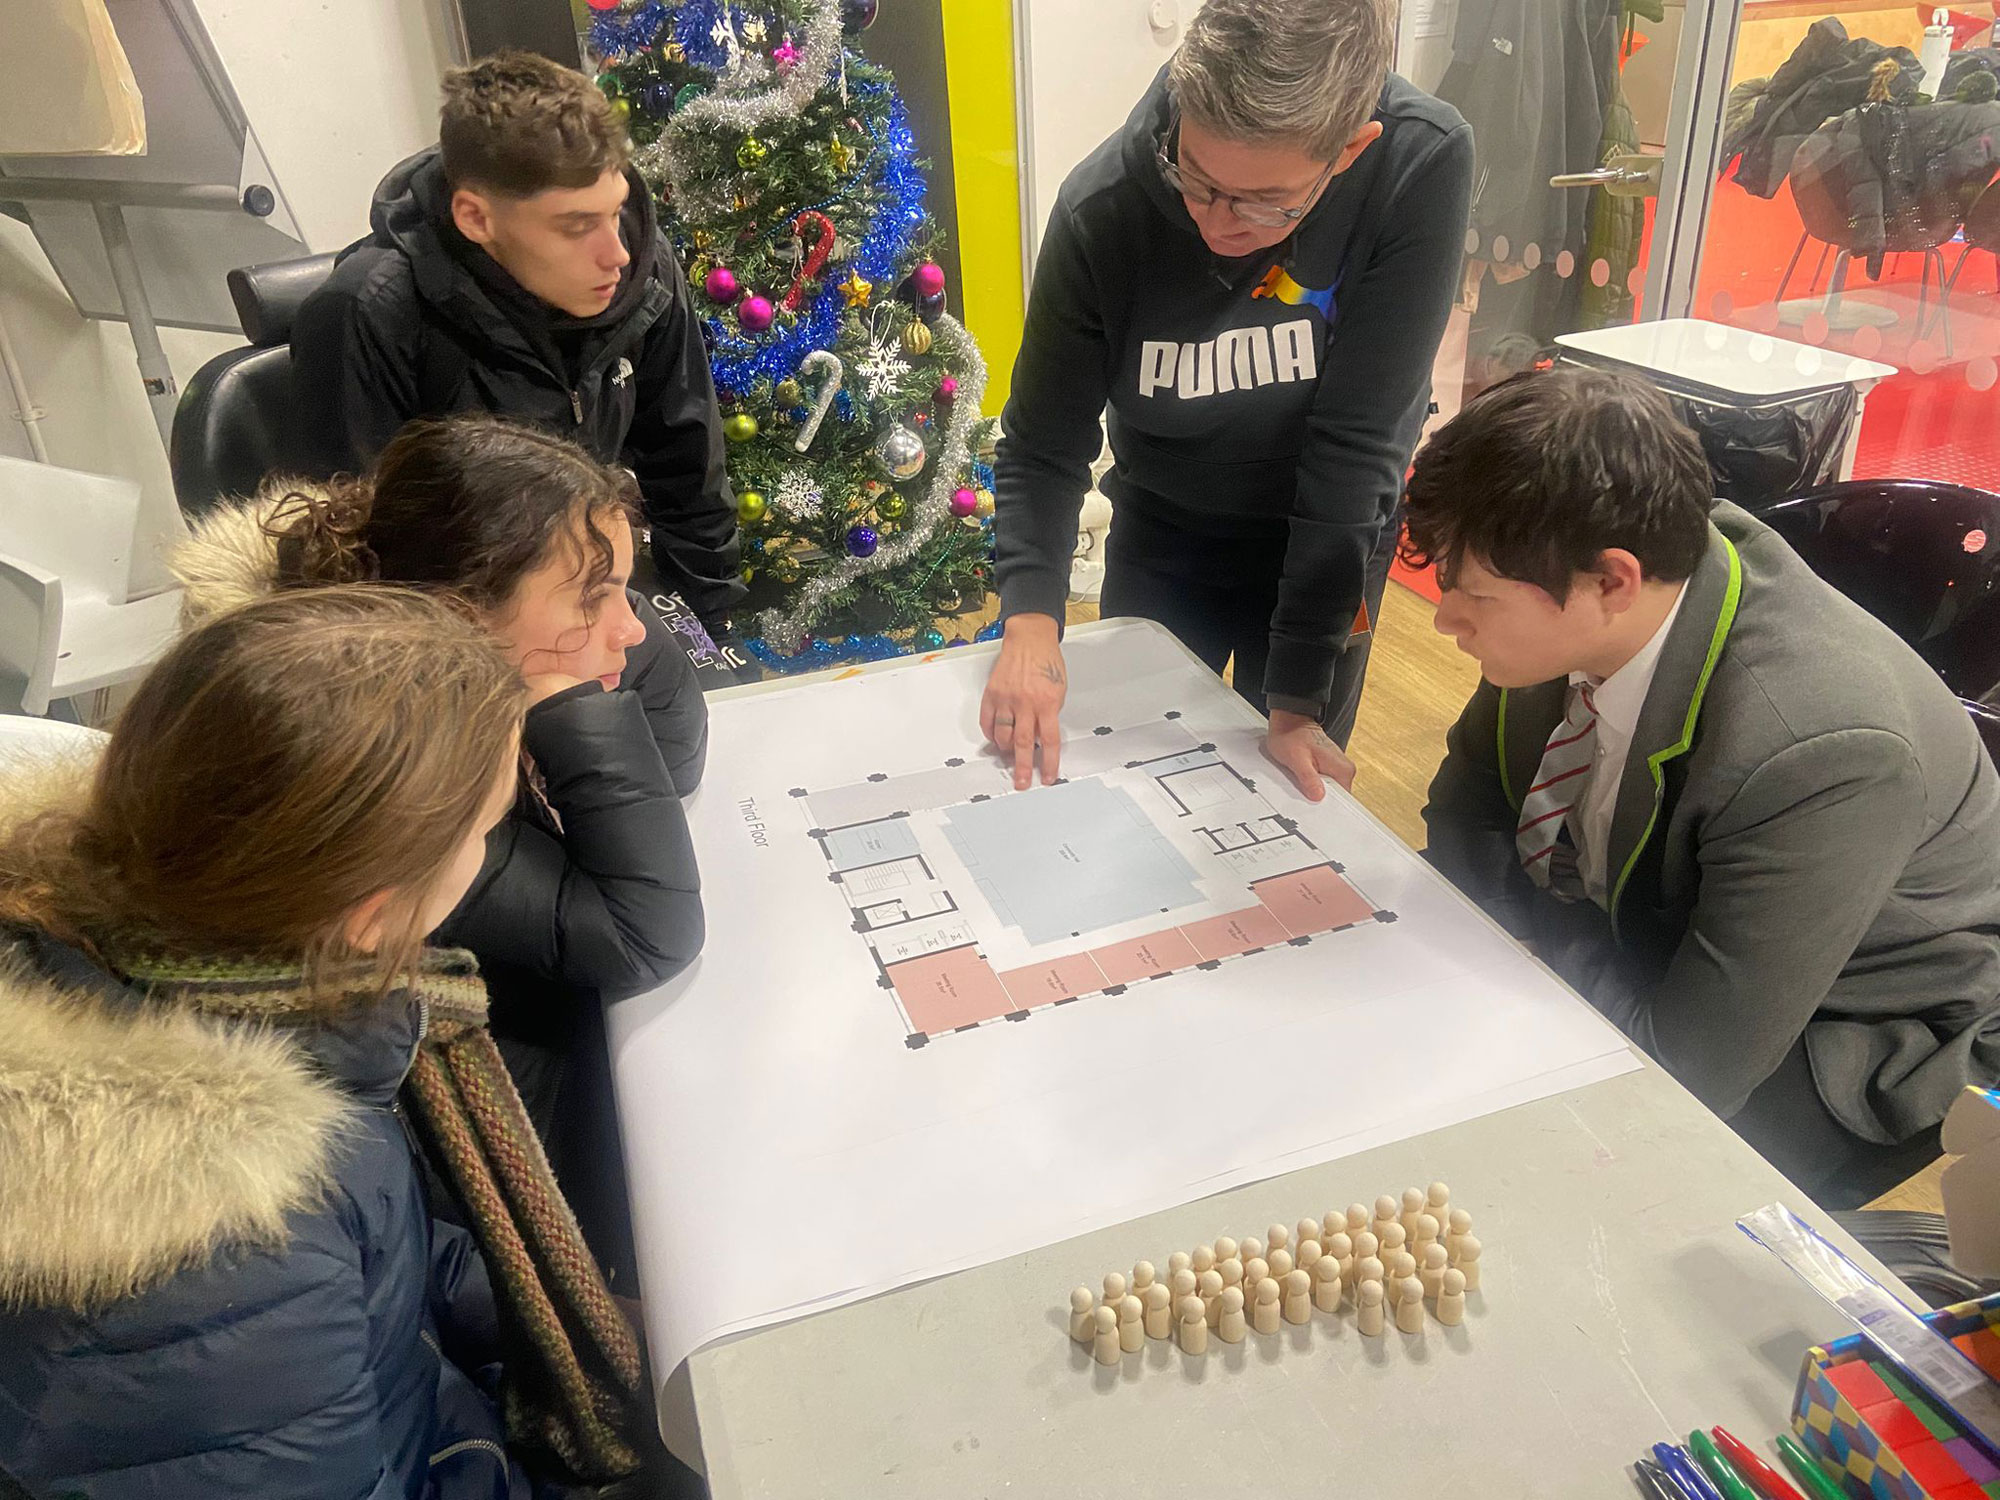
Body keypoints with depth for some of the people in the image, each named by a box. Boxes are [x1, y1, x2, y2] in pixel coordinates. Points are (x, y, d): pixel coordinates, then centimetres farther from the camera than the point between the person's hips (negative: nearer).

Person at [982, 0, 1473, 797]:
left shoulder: (1424, 166, -29)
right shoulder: (1102, 208, -26)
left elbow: (1355, 439, -28)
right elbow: (1044, 447, -17)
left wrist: (1299, 697, -26)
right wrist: (1030, 616, -35)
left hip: (1331, 534, -1)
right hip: (1162, 530, 1)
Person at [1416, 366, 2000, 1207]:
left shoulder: (1822, 755, -36)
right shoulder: (1574, 616, -17)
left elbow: (1689, 1067, -30)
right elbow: (1461, 822, 1)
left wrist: (1539, 917, -19)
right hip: (1642, 941, 6)